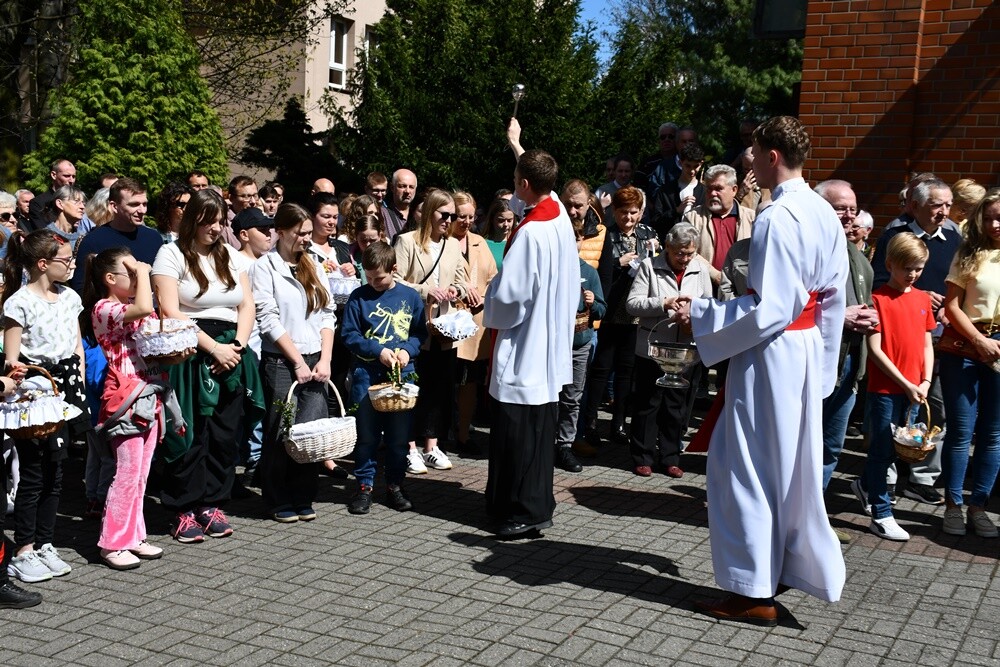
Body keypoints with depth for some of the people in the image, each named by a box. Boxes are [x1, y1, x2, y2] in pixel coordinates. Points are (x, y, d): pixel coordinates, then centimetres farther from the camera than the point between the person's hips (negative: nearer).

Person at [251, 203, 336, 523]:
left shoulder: (313, 266, 15)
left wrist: (324, 360, -2)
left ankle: (303, 499, 14)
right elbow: (269, 320, -8)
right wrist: (298, 363, -10)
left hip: (315, 361, 4)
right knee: (281, 433, 0)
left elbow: (327, 314, 10)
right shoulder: (265, 266, -2)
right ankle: (279, 502, 14)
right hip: (280, 362, -4)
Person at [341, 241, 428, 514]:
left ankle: (395, 486, 20)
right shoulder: (359, 297, 0)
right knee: (367, 435, 4)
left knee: (399, 435, 7)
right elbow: (349, 335, -2)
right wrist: (378, 350, -13)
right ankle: (364, 486, 15)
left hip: (402, 374, 1)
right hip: (367, 375, -1)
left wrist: (408, 350, -10)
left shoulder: (410, 296, 4)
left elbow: (420, 333, 9)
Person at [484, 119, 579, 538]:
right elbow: (541, 179, 26)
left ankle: (525, 512, 5)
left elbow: (509, 294, -21)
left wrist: (490, 312, 1)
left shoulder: (530, 233, -21)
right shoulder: (559, 215, 4)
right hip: (551, 348, 9)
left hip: (523, 350, -9)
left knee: (518, 435, -1)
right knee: (540, 430, 16)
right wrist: (517, 145, 41)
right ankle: (537, 504, 26)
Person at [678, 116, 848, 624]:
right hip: (808, 351, 9)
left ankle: (754, 591, 10)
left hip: (770, 353, -9)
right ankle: (797, 561, 31)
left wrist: (700, 313, -15)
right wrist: (823, 358, 21)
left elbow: (766, 310, -23)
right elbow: (833, 298, 13)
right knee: (793, 462, 19)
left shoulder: (775, 219, -20)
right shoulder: (824, 215, 7)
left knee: (749, 464, 2)